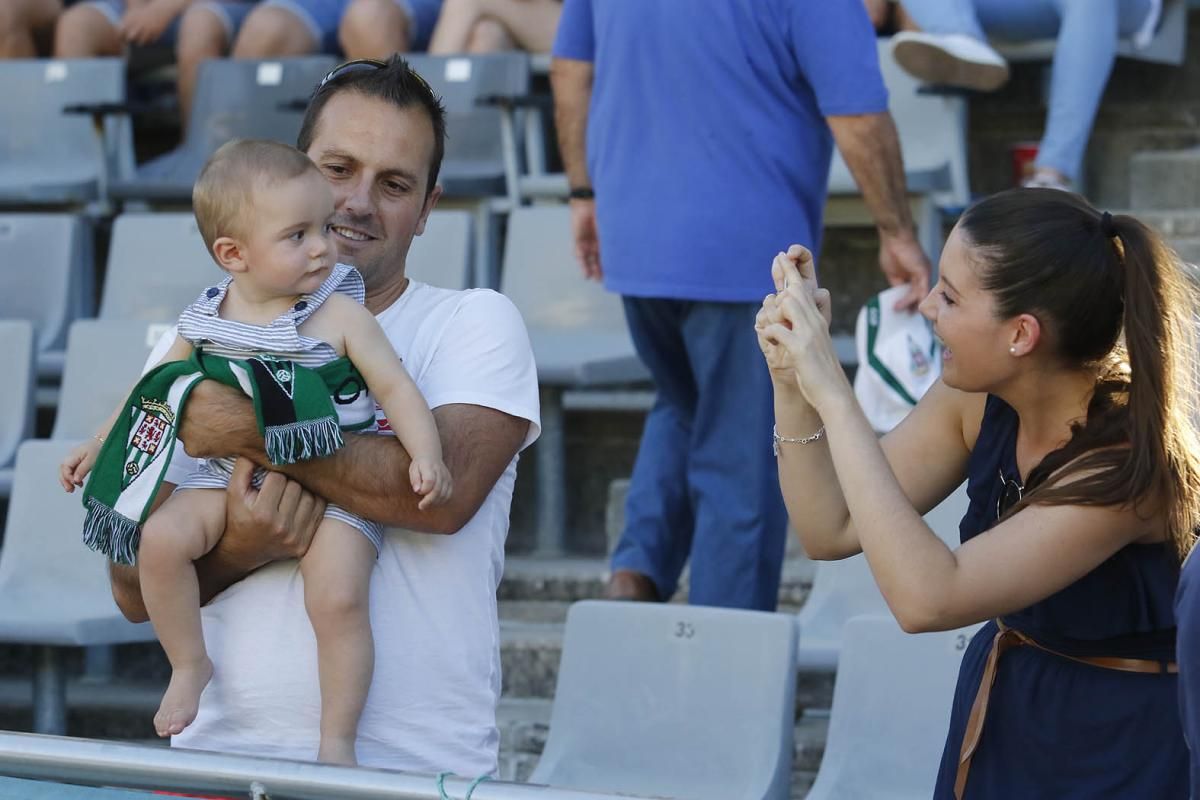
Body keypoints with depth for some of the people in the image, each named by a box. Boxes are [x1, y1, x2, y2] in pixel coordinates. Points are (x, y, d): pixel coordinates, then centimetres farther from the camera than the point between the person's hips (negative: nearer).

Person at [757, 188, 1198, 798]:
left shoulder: (1126, 461, -28)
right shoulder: (977, 400, -9)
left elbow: (924, 598, -36)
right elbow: (831, 531, -2)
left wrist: (832, 393, -35)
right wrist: (793, 382, -16)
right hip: (995, 719, 6)